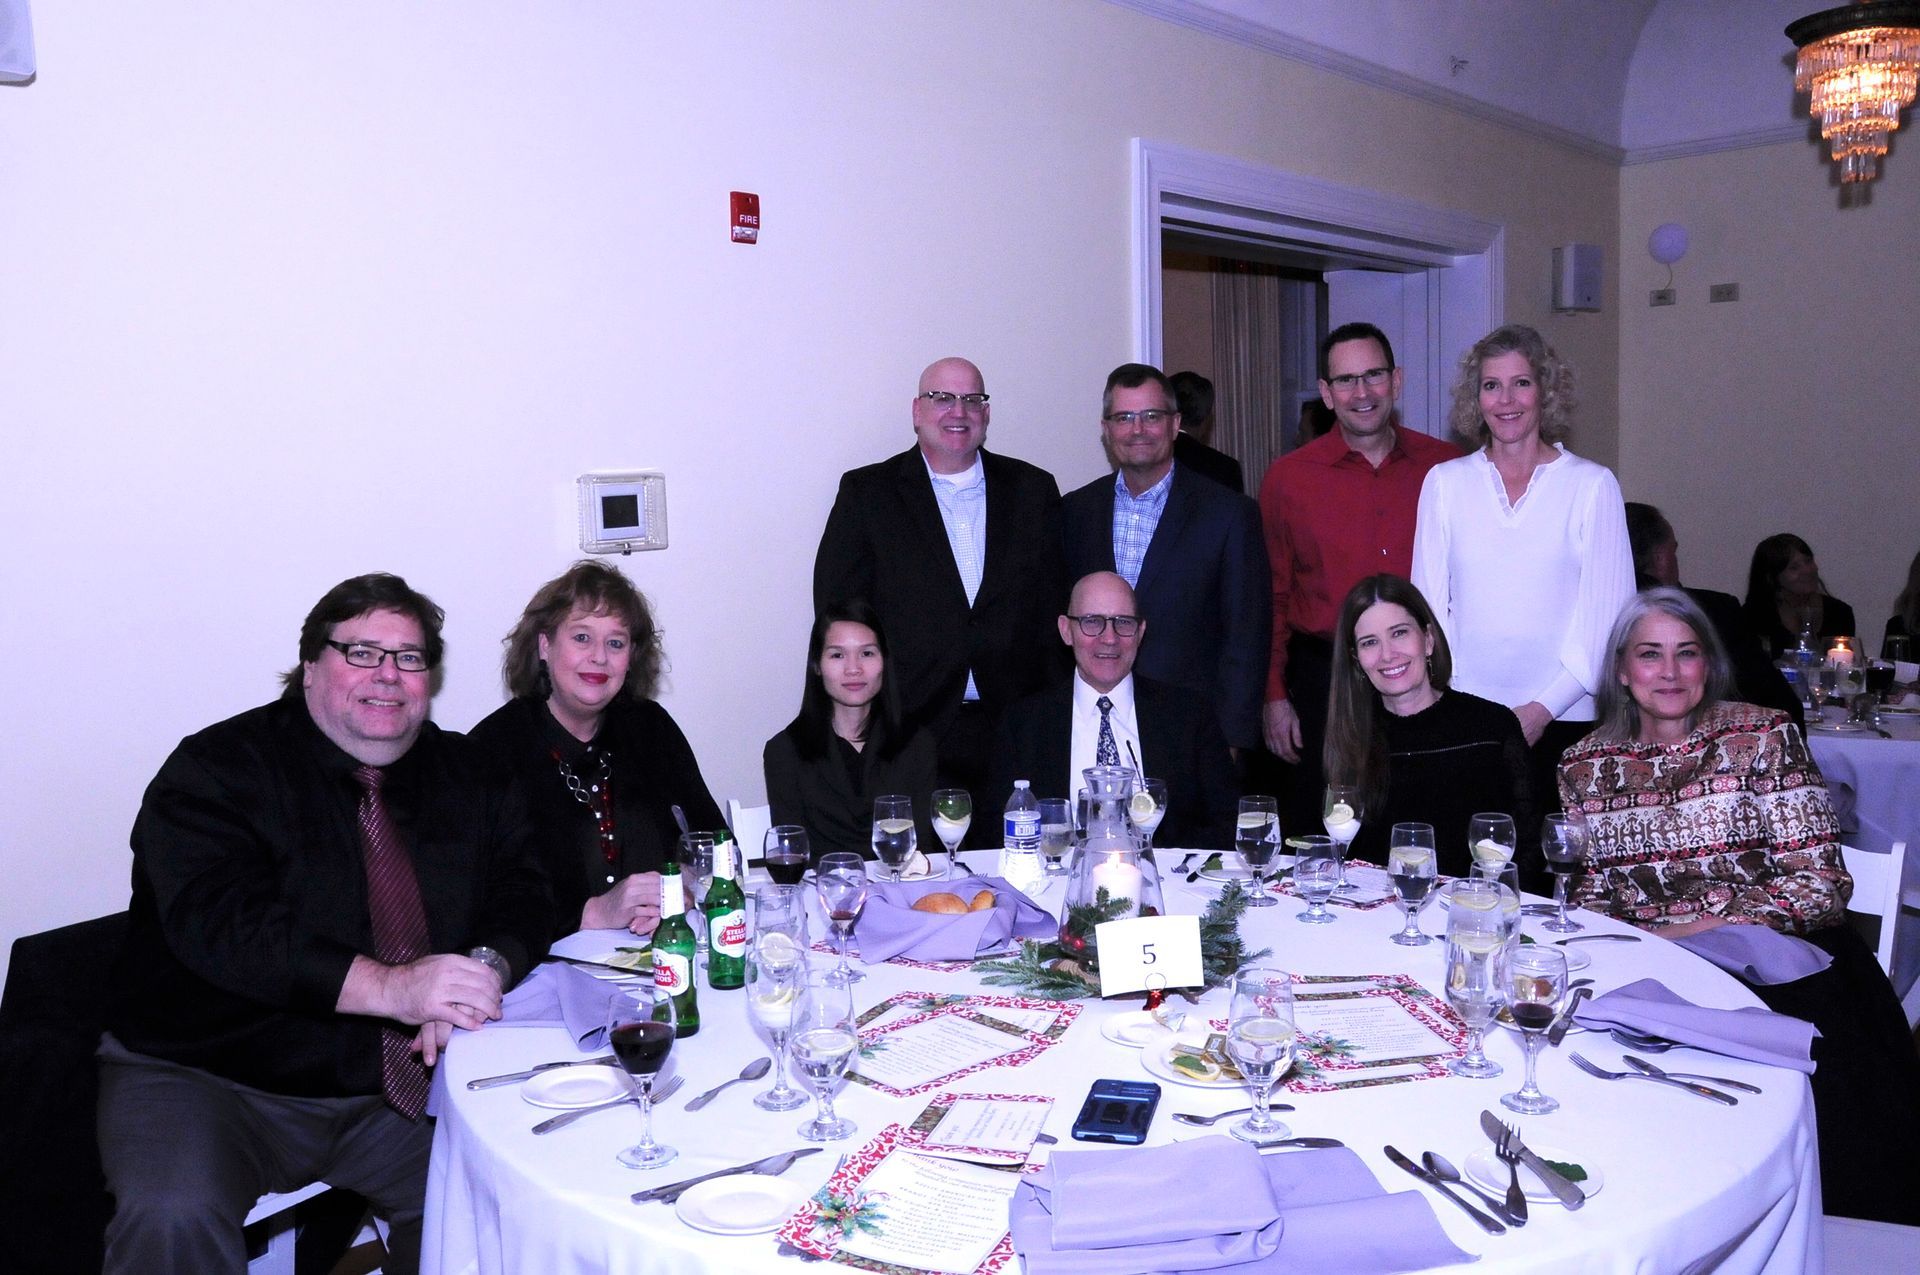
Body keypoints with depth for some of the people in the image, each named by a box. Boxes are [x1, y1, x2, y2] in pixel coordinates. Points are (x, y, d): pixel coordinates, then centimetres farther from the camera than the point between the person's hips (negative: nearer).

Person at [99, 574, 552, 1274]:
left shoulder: (466, 777, 8)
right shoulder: (218, 768, -7)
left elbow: (520, 894, 2)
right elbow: (219, 922, -21)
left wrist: (485, 968, -22)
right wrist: (388, 986, -35)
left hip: (400, 1083, 4)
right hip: (209, 1079, -4)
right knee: (173, 1215, -30)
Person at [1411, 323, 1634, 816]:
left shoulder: (1592, 485, 2)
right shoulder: (1444, 482, 8)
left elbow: (1607, 614, 0)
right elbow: (1429, 602, 7)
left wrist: (1543, 708, -8)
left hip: (1564, 719, -1)